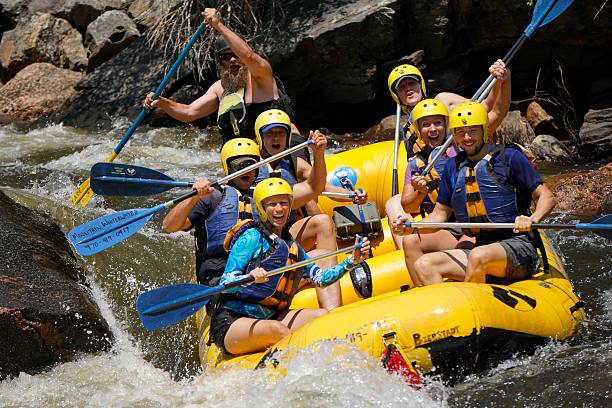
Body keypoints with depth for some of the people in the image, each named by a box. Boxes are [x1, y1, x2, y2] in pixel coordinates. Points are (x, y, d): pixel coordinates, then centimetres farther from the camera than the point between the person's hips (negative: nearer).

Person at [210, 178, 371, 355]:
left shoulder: (291, 245, 18)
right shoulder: (252, 237, -5)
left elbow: (320, 278, 18)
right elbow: (225, 283, -13)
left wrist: (352, 260, 8)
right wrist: (250, 277, -34)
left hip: (270, 318, 7)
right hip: (230, 322, -7)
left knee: (323, 316, -13)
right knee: (277, 329, -36)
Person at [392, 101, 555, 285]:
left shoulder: (509, 157, 1)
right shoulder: (452, 166, 15)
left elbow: (546, 197, 0)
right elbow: (440, 214, 21)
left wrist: (532, 219, -21)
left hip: (517, 247, -5)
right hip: (479, 246, 6)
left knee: (479, 256, -36)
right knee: (423, 265, -13)